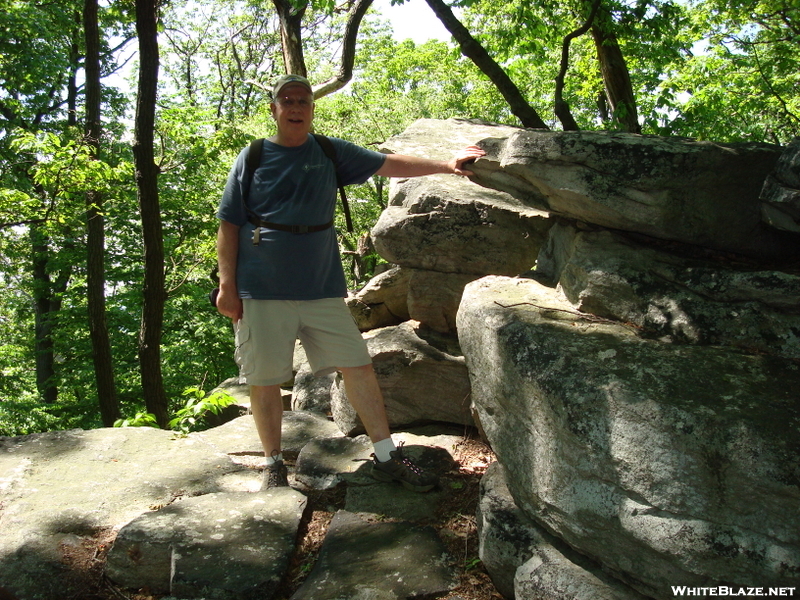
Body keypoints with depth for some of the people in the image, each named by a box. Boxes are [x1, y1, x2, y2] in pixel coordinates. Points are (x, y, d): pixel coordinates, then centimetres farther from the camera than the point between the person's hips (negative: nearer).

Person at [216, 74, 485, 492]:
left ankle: (386, 456, 13)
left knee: (358, 366, 2)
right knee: (264, 380, 3)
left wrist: (444, 165, -3)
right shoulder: (252, 158, 4)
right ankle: (274, 465, 22)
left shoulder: (331, 153, 9)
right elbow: (228, 226, 3)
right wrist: (227, 284, -4)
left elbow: (389, 164, 6)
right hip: (262, 292, -2)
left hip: (322, 288, 2)